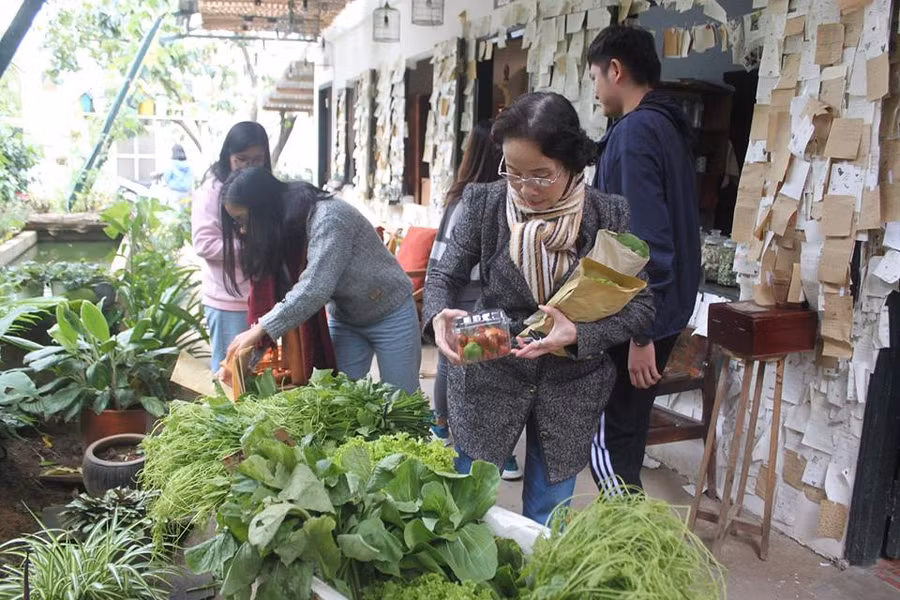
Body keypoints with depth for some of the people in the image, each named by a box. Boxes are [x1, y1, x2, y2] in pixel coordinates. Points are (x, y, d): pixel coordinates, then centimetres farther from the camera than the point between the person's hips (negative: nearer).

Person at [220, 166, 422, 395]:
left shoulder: (328, 217, -28)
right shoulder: (284, 227, -2)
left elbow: (315, 289, -36)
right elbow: (278, 292, -3)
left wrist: (260, 329, -34)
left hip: (389, 313, -7)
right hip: (344, 318, 7)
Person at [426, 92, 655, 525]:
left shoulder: (608, 216, -12)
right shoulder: (485, 203, -10)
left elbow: (641, 306, -9)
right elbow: (445, 276, -2)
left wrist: (579, 335, -26)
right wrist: (439, 316, -25)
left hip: (570, 388, 0)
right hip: (489, 376, 1)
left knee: (548, 518, 16)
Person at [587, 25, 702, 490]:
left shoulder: (635, 131, -16)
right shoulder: (666, 126, 14)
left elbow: (646, 237, -23)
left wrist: (641, 332, -23)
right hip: (659, 309, 10)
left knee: (609, 444, -2)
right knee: (625, 435, 19)